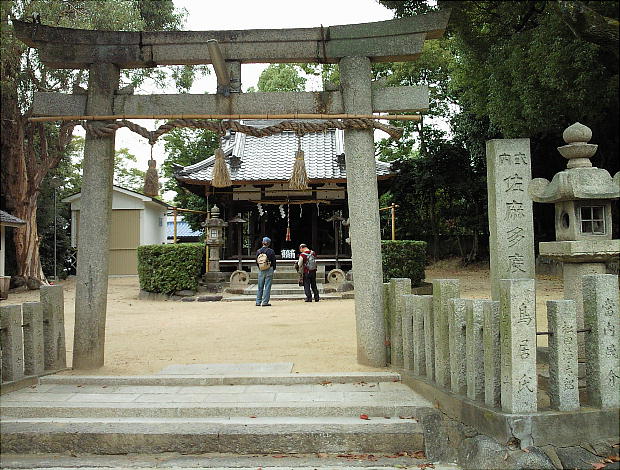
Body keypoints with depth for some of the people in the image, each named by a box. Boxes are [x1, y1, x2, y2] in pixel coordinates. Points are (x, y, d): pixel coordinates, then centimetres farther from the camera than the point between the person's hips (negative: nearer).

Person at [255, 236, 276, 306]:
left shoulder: (258, 251, 1)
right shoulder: (271, 251, -8)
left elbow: (257, 262, 7)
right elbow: (274, 261, -2)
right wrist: (273, 269, 13)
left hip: (261, 271, 3)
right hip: (269, 270, -3)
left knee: (260, 287, 11)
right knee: (267, 287, 0)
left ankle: (258, 302, 13)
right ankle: (265, 302, -2)